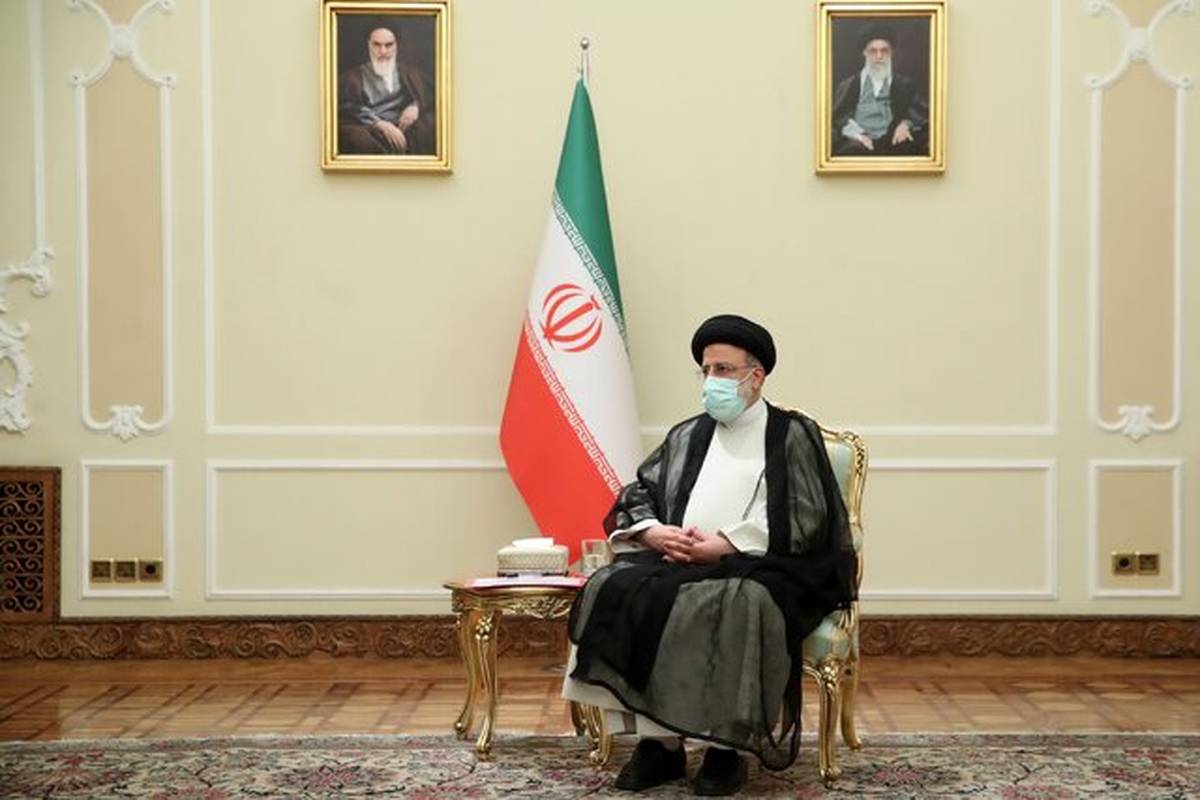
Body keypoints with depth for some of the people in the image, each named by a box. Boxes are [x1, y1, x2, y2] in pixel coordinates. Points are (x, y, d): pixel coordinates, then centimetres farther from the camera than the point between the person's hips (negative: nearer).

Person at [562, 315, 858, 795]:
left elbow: (805, 523, -6)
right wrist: (655, 532, -7)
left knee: (735, 606, -38)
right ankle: (658, 741, -21)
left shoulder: (792, 436, 5)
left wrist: (724, 545, -15)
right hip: (676, 559, 5)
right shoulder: (686, 437, 20)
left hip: (759, 568, -4)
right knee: (617, 591, -24)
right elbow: (634, 498, 16)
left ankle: (726, 747, -22)